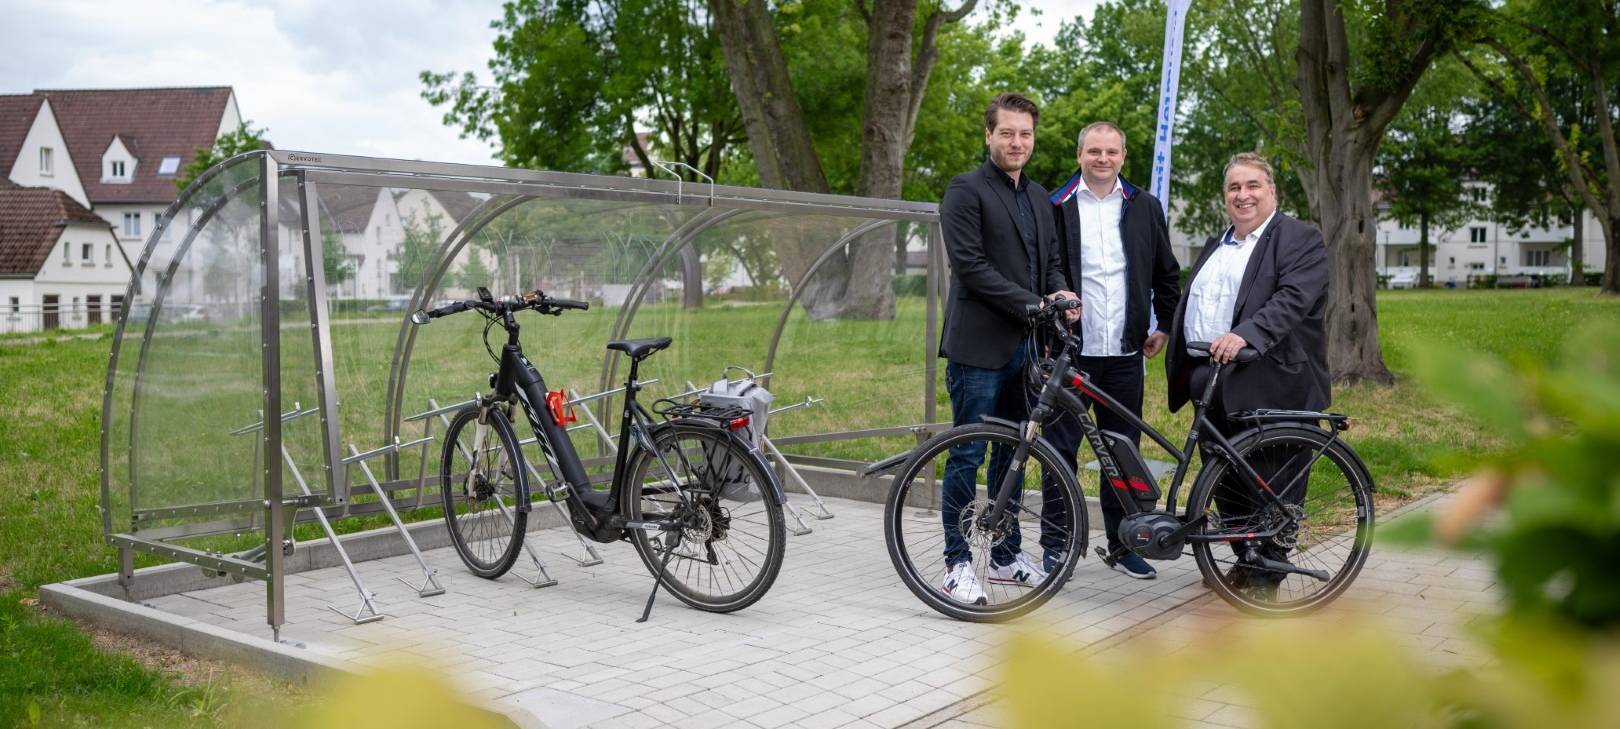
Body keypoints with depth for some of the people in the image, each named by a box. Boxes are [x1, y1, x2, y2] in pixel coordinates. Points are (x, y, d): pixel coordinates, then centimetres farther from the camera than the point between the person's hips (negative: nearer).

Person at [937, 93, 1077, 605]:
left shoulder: (1039, 198, 18)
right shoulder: (966, 189, -6)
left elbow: (1049, 261, 21)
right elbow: (970, 265, -14)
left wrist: (1061, 293, -2)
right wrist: (1031, 304, -17)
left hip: (1025, 344, 7)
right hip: (979, 345, -7)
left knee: (1012, 452, 13)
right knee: (968, 454, -4)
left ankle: (1006, 554, 23)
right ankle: (957, 564, 4)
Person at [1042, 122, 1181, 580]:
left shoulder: (1144, 208, 10)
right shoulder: (1056, 208, 1)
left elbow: (1167, 274, 17)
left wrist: (1165, 327, 14)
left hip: (1125, 353, 3)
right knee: (1060, 449, 2)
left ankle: (1123, 545, 20)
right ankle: (1055, 546, 11)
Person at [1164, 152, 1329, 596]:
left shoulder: (1300, 240, -3)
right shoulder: (1215, 246, 22)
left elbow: (1292, 299, -19)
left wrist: (1244, 335, -32)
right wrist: (1187, 369, 21)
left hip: (1268, 383, -7)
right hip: (1213, 384, 7)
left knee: (1270, 481, -1)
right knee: (1224, 479, 11)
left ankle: (1268, 570, 10)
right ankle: (1243, 559, 23)